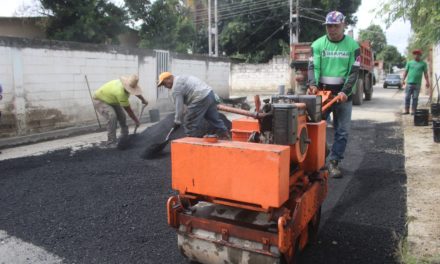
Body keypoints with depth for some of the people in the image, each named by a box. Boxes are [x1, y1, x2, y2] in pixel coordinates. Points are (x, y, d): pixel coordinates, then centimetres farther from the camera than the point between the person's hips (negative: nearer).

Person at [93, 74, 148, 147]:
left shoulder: (128, 85, -16)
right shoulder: (121, 92, -40)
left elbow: (135, 91, 11)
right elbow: (128, 109, -28)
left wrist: (143, 100, 19)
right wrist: (136, 120, -18)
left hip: (111, 100, 9)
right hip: (99, 100, -9)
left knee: (122, 116, 7)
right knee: (112, 116, -29)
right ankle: (111, 142, -22)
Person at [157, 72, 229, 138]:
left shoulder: (176, 88, -8)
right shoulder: (181, 78, 21)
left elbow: (179, 107, -8)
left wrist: (177, 122, 2)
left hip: (201, 99, -10)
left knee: (190, 126, -1)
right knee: (215, 120, 20)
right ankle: (225, 137, 28)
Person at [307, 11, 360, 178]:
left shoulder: (352, 46, 1)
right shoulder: (317, 44, 2)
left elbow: (354, 72, -4)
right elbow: (313, 67, -4)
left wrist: (345, 92, -18)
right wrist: (313, 85, -24)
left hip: (343, 94, 1)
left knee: (342, 131, 3)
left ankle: (333, 162, 13)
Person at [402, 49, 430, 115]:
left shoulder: (423, 64, 7)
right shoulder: (409, 63, 10)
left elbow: (426, 73, 6)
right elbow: (405, 72, 10)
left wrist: (427, 82, 0)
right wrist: (403, 80, 1)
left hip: (417, 84, -1)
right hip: (409, 83, 1)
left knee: (415, 98, 1)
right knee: (407, 97, -1)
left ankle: (413, 110, 6)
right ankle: (406, 110, 4)